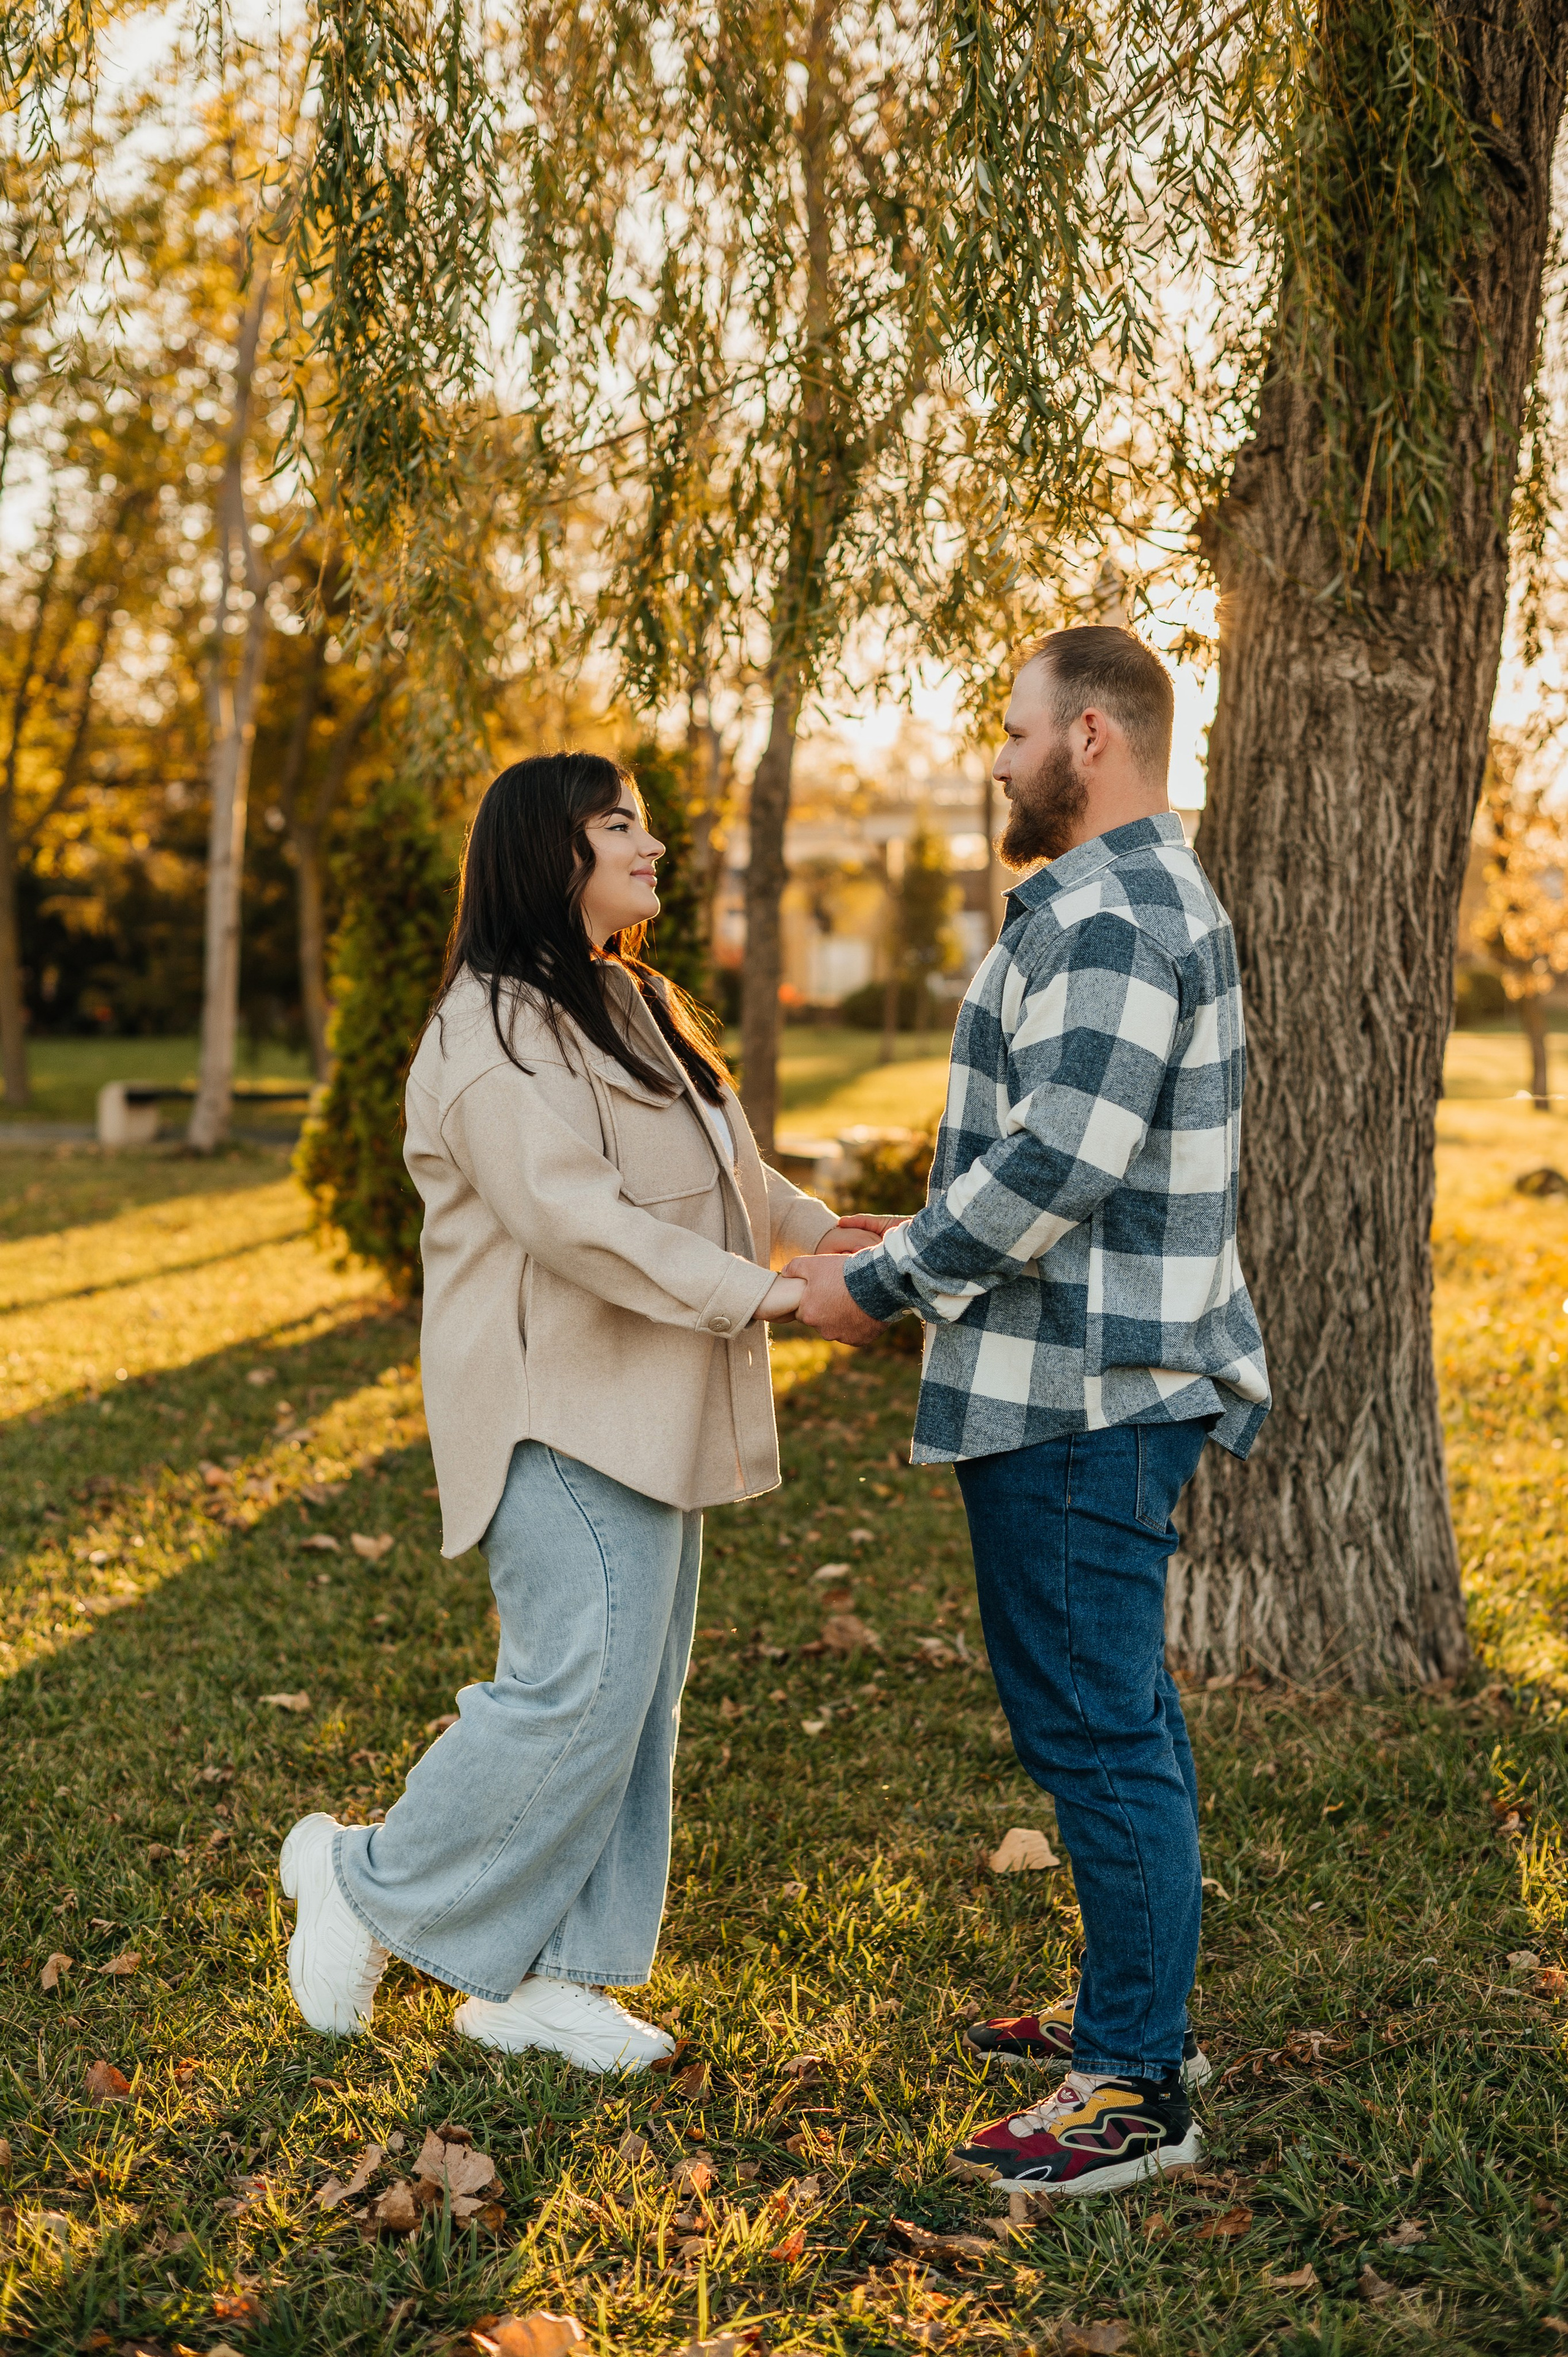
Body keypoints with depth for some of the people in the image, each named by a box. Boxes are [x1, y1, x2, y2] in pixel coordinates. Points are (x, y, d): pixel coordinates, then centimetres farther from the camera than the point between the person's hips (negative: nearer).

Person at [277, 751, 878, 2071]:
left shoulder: (631, 1007, 18)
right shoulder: (496, 1033, -14)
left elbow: (722, 1172, 27)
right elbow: (574, 1218, -25)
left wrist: (823, 1230, 9)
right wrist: (763, 1293, -24)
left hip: (655, 1408, 10)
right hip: (561, 1413, -10)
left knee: (638, 1697, 10)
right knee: (581, 1687, -12)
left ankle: (542, 1977, 19)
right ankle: (367, 1878, 9)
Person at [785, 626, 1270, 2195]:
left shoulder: (1104, 916, -18)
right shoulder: (1157, 900, 18)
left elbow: (1061, 1161, -25)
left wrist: (884, 1287, -16)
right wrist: (923, 1248, 19)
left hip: (1079, 1392, -11)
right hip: (1119, 1372, 11)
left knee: (1092, 1725, -5)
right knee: (1118, 1709, 19)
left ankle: (1136, 2092, 4)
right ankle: (1136, 2010, 31)